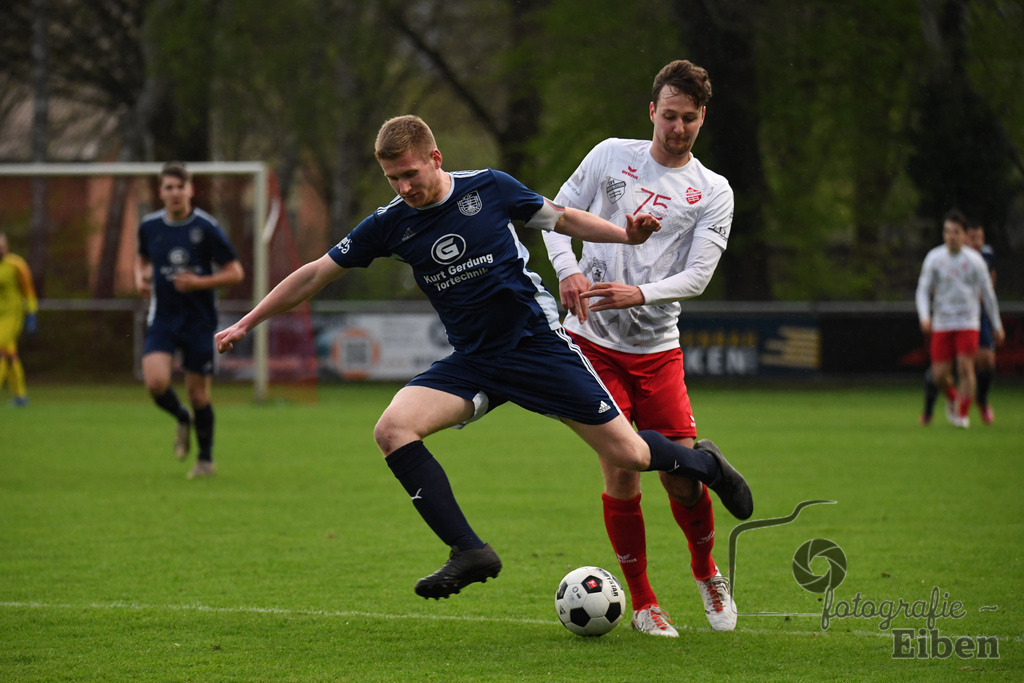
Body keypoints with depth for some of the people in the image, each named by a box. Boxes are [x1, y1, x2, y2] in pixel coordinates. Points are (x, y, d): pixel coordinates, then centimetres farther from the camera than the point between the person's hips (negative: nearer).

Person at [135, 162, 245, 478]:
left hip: (199, 321, -2)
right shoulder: (149, 226, 2)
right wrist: (140, 277, 2)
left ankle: (206, 459, 22)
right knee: (156, 382, -19)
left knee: (198, 394, 2)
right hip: (162, 318, 2)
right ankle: (182, 419, 15)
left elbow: (235, 273, -6)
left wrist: (199, 282, -19)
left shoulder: (206, 228, -9)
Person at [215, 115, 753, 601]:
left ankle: (704, 465, 29)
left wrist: (626, 235, -8)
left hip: (538, 342, -3)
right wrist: (246, 324, 5)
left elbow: (561, 219, 8)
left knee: (626, 453, -6)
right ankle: (469, 551, -20)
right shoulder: (390, 224, -2)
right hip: (472, 362, 3)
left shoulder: (490, 188, -6)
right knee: (393, 429, -23)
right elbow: (316, 274, 6)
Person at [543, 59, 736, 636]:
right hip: (593, 337, -1)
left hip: (658, 347, 1)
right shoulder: (611, 156, 4)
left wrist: (639, 294, -23)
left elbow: (697, 275, -6)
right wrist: (568, 270, -11)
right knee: (621, 470, -9)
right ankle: (643, 603, 4)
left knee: (684, 474, -5)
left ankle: (707, 572, 24)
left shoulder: (714, 193, 3)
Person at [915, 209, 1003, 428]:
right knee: (939, 375, -3)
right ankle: (953, 398, 29)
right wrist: (924, 316, -15)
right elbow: (923, 291, 3)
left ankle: (962, 414, -4)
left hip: (968, 323, -1)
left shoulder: (974, 260, -2)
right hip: (941, 324, 1)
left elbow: (988, 294, 8)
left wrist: (997, 325, 13)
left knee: (965, 367, -15)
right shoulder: (934, 258, 0)